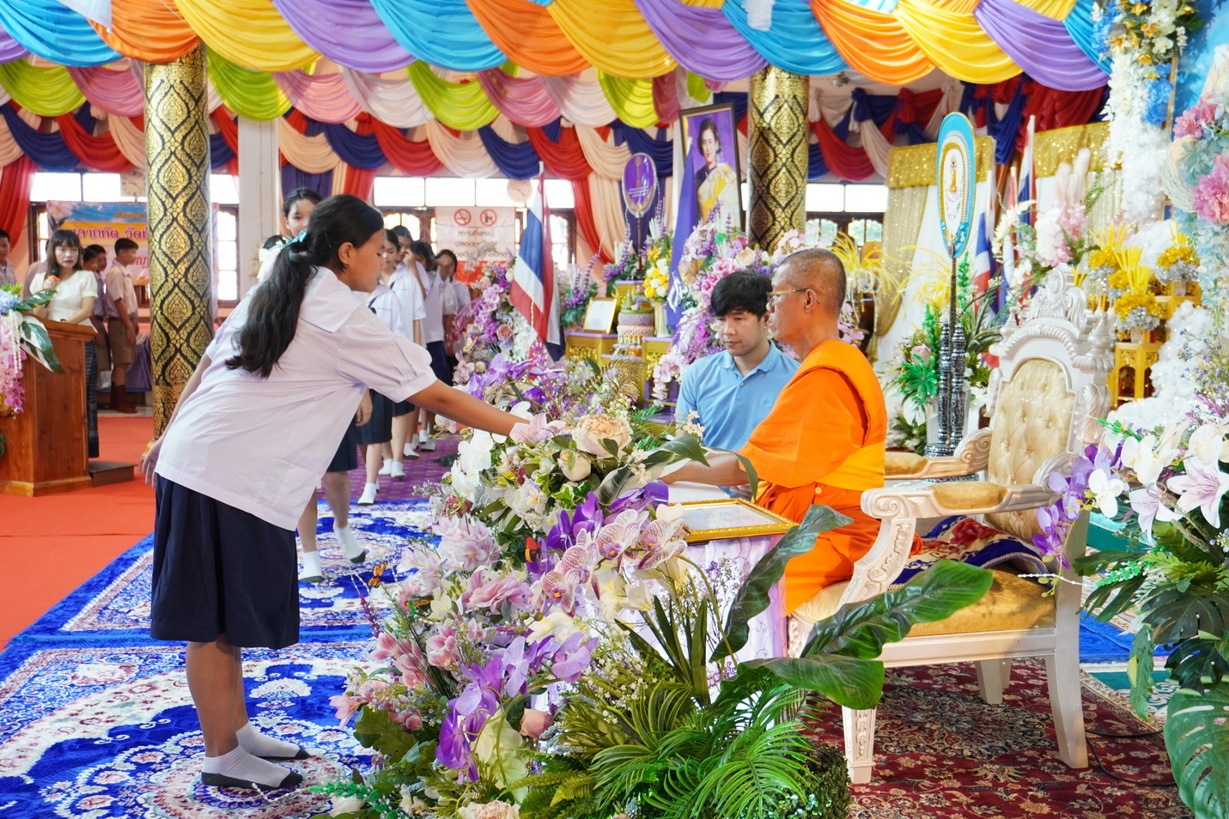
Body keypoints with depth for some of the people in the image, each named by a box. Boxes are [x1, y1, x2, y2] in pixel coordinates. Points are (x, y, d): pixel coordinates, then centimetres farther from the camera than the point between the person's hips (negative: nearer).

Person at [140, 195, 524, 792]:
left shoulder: (271, 294, 13)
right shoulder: (345, 321, -11)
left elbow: (206, 366, 16)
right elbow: (437, 396, -11)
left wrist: (170, 436, 24)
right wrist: (519, 428, -5)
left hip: (191, 457, 9)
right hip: (234, 479, -9)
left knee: (223, 613, 17)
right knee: (216, 622, 3)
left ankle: (237, 730, 31)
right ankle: (222, 759, 17)